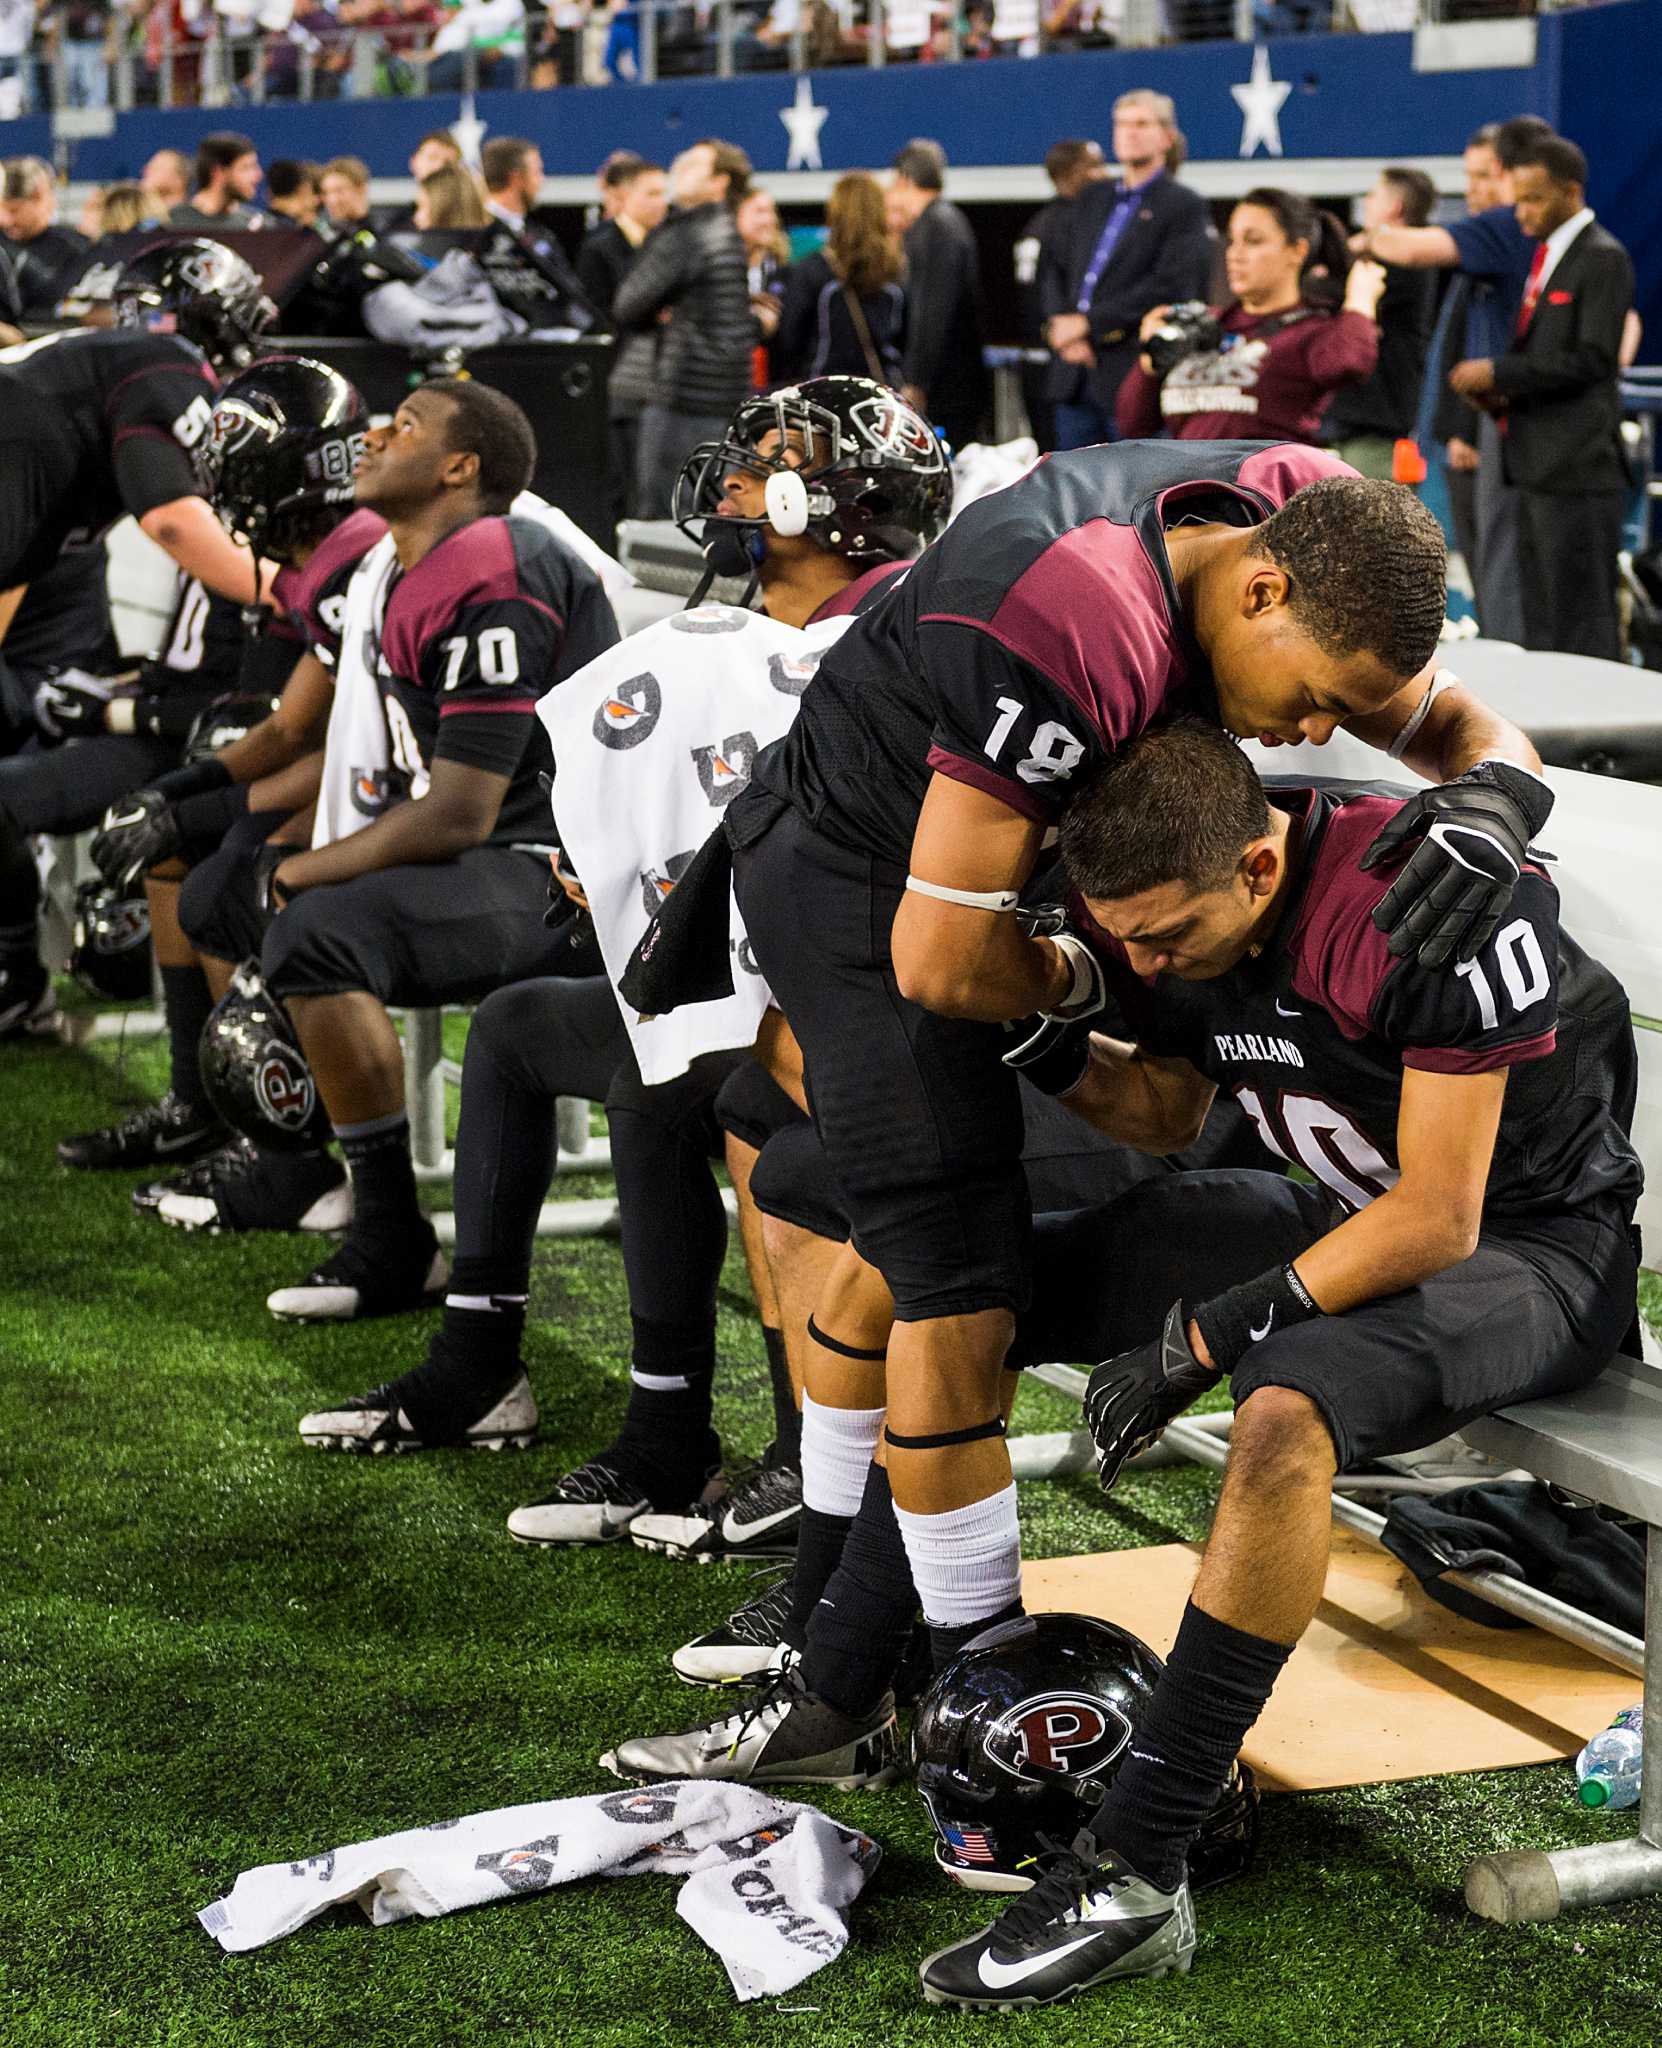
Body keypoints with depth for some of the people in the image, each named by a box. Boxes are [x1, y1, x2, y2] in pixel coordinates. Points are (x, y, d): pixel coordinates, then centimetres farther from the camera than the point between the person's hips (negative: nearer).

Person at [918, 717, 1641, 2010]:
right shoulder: (1169, 908, -7)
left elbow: (1437, 1220, -27)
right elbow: (1165, 1111, 11)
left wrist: (1206, 1338, -26)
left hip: (1535, 1241, -8)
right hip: (1348, 1213, 8)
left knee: (1286, 1408, -38)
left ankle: (1132, 1879, -33)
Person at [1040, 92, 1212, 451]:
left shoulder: (1185, 206, -1)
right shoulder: (1092, 197, 19)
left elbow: (1170, 287, -12)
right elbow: (1053, 266, 17)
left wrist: (1087, 323, -14)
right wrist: (1060, 323, -3)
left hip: (1134, 376, -6)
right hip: (1074, 374, 6)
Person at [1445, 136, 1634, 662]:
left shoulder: (1602, 259, -9)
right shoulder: (1543, 256, 18)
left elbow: (1593, 359, -17)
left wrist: (1500, 372, -16)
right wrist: (1501, 397, 5)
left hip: (1579, 470, -9)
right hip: (1537, 466, 9)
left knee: (1582, 623, -7)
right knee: (1541, 623, 11)